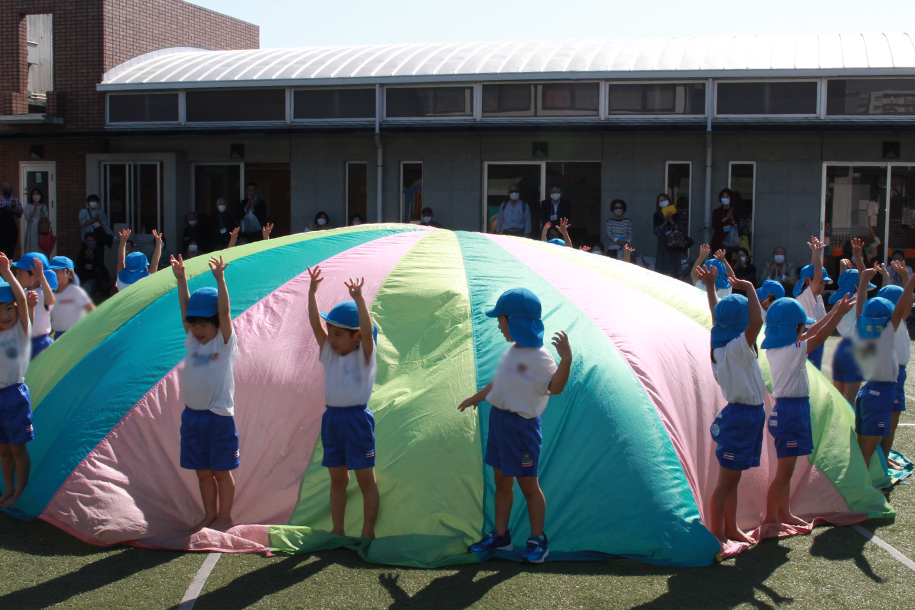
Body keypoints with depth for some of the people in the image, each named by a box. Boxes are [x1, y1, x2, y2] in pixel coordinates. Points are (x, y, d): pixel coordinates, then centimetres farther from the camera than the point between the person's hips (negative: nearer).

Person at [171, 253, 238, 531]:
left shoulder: (225, 342, -5)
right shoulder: (192, 341, 9)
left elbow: (224, 311, -16)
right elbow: (185, 309, 7)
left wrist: (219, 279, -23)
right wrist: (181, 279, 1)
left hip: (219, 416, -5)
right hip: (192, 415, 5)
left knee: (221, 471, 4)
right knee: (202, 471, 12)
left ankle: (224, 516, 15)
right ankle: (209, 514, 24)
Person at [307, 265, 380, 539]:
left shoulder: (364, 356, -7)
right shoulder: (328, 352, 7)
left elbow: (368, 331, -25)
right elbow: (315, 323, -1)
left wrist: (358, 299, -34)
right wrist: (312, 292, -11)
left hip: (356, 419, -6)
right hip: (332, 417, 6)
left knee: (365, 479, 2)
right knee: (337, 478, 13)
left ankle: (367, 532, 8)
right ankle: (337, 530, 21)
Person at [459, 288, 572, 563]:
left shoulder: (539, 356, -18)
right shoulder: (511, 353, 10)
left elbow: (555, 386, -30)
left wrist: (566, 359, -43)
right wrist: (476, 398, 35)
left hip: (521, 426, -8)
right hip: (499, 418, 8)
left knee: (528, 485, 4)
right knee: (502, 481, 15)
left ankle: (537, 541, 18)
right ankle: (500, 536, 27)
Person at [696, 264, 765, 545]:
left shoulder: (723, 347, 6)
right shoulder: (736, 348, -20)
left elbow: (717, 314, 22)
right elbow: (756, 321, -36)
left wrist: (710, 286, 32)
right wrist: (749, 289, -25)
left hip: (747, 414, 9)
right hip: (742, 415, -9)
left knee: (732, 478, 16)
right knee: (727, 480, -3)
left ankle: (730, 529, 25)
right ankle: (716, 536, 3)